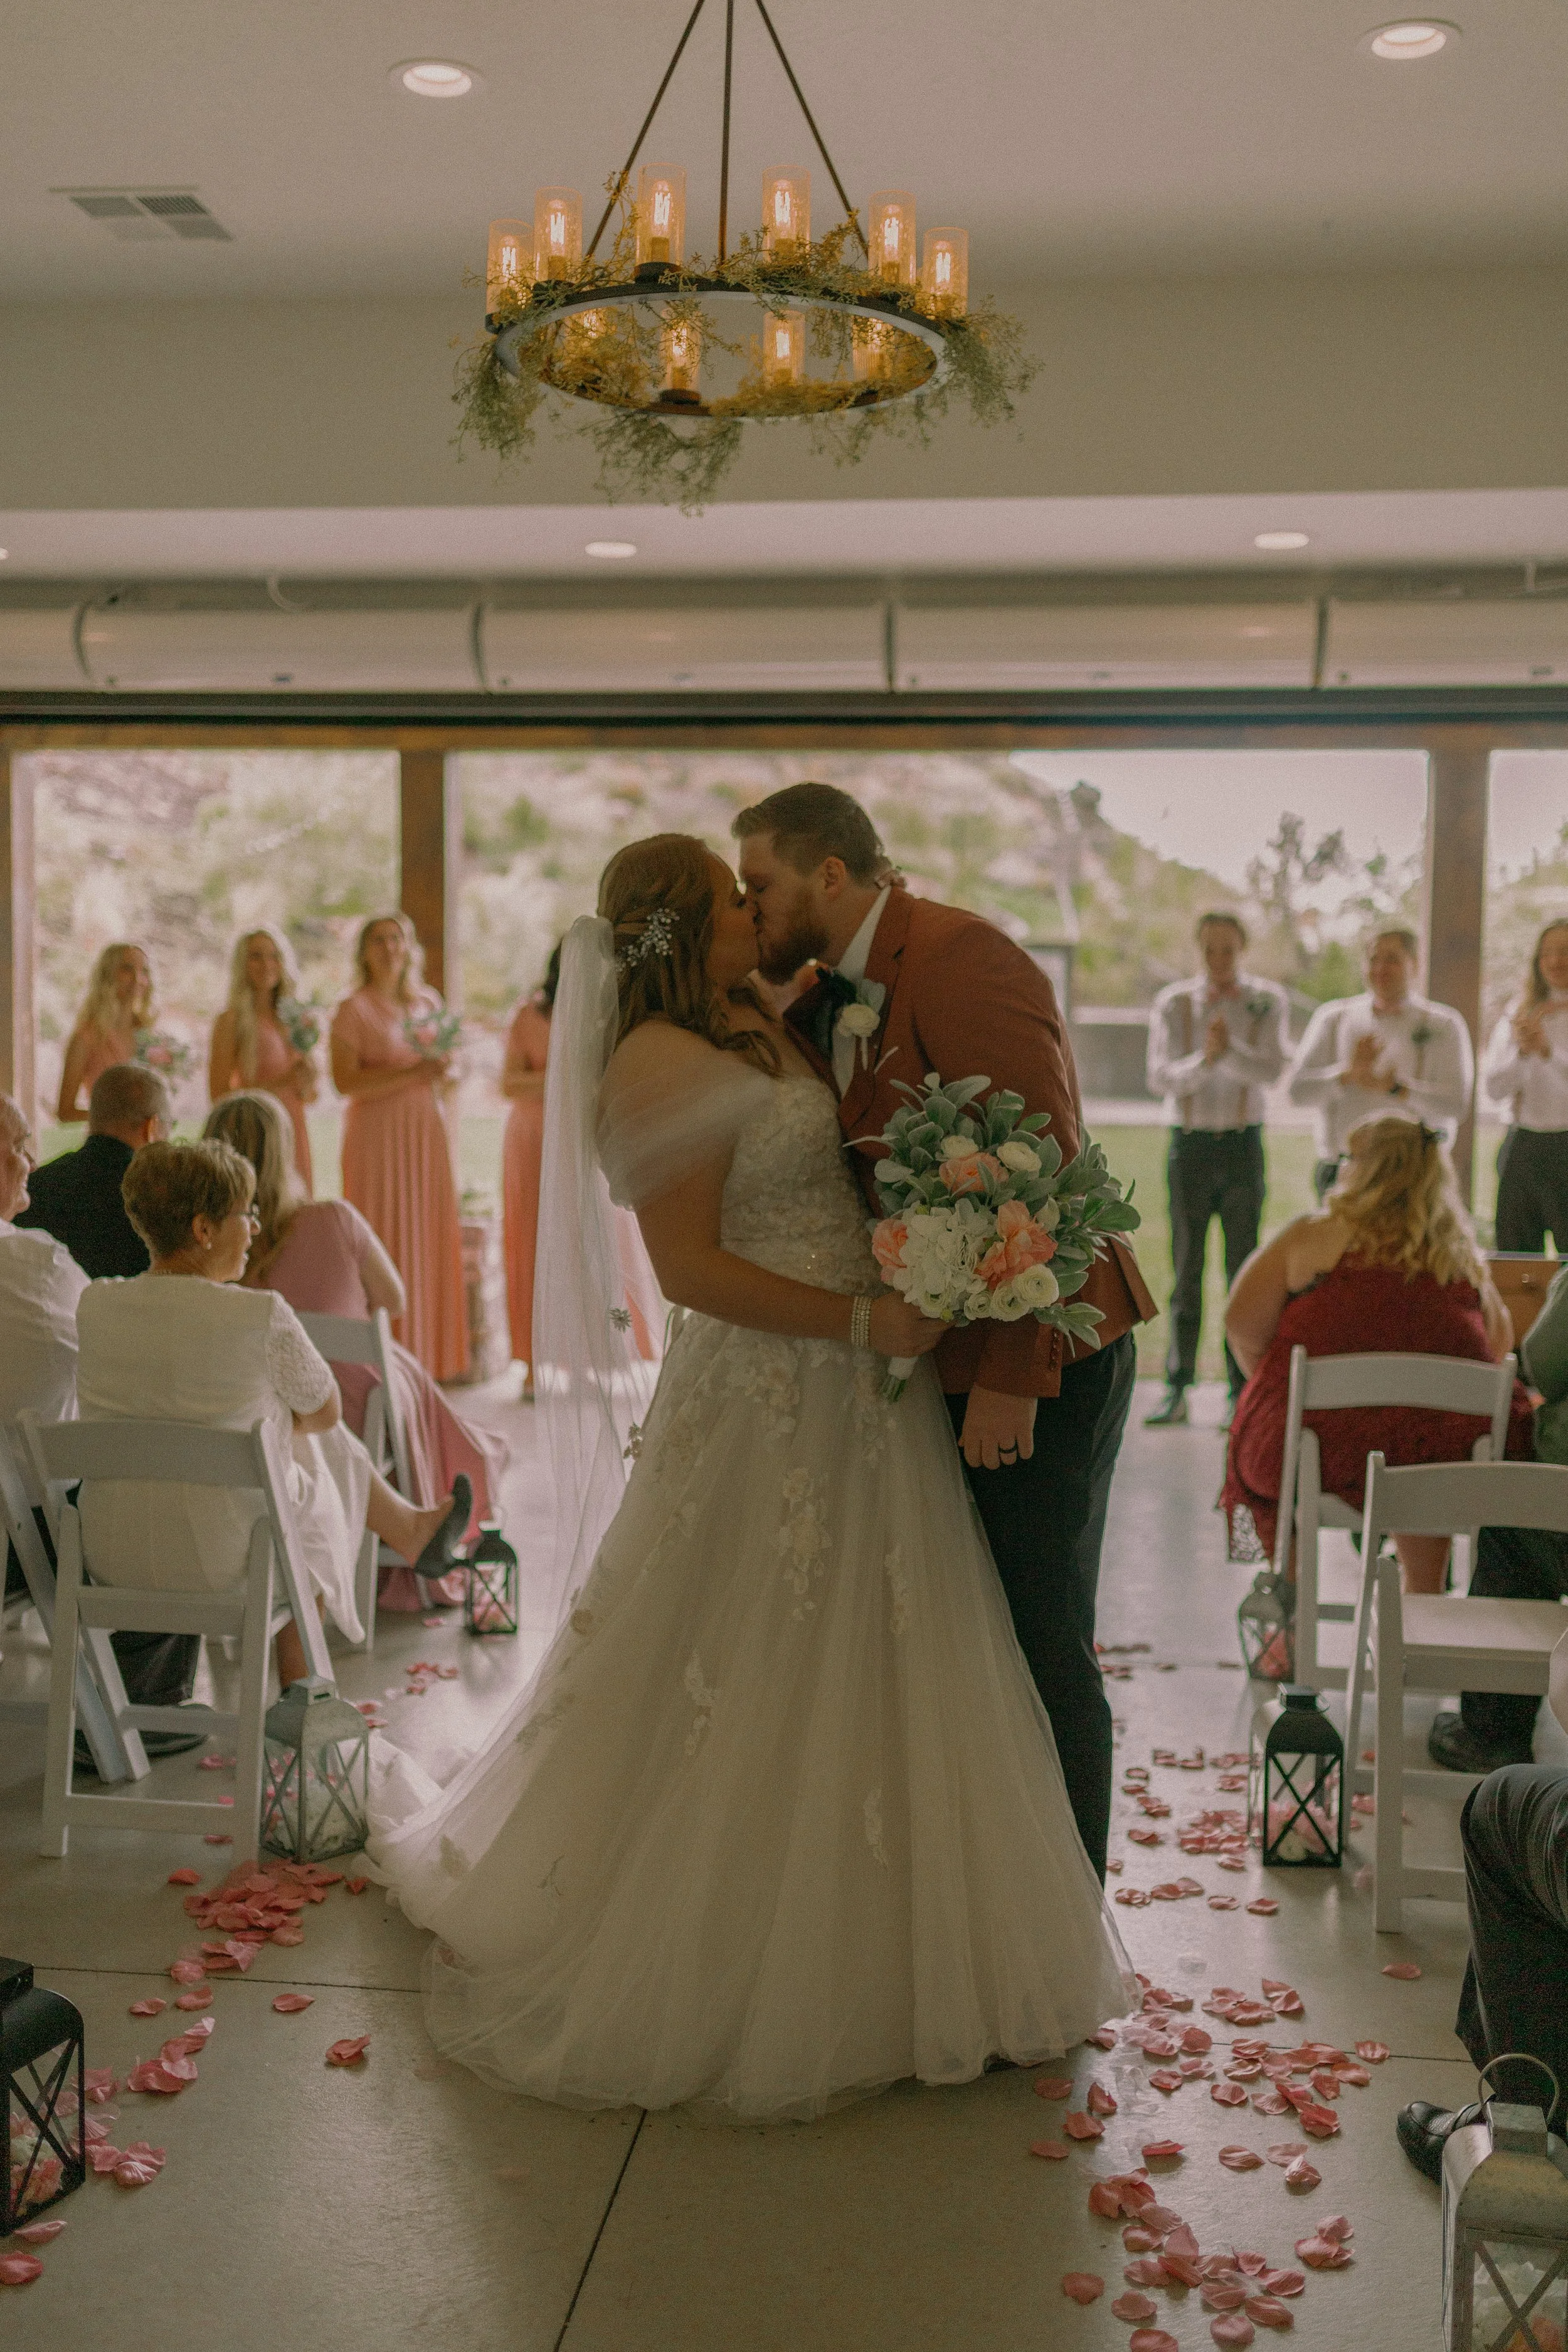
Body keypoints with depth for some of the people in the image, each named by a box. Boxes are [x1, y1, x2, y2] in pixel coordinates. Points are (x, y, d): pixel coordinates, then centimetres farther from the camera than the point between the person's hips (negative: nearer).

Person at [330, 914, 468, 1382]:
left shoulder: (429, 1003, 14)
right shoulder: (354, 1010, -3)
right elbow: (345, 1081, -14)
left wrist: (443, 1070, 1)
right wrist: (411, 1075, -19)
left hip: (427, 1132, 5)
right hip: (378, 1136, -5)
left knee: (430, 1239, 4)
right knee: (386, 1242, -6)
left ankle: (430, 1354, 10)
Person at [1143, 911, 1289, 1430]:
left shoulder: (1267, 1001, 1)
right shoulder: (1172, 1003, 2)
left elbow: (1270, 1069, -13)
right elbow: (1160, 1077, -9)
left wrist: (1230, 1050, -31)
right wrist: (1203, 1059, -28)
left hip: (1243, 1143, -1)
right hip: (1189, 1142, 1)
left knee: (1243, 1266, -1)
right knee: (1186, 1267, 4)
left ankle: (1240, 1392, 3)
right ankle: (1177, 1389, 8)